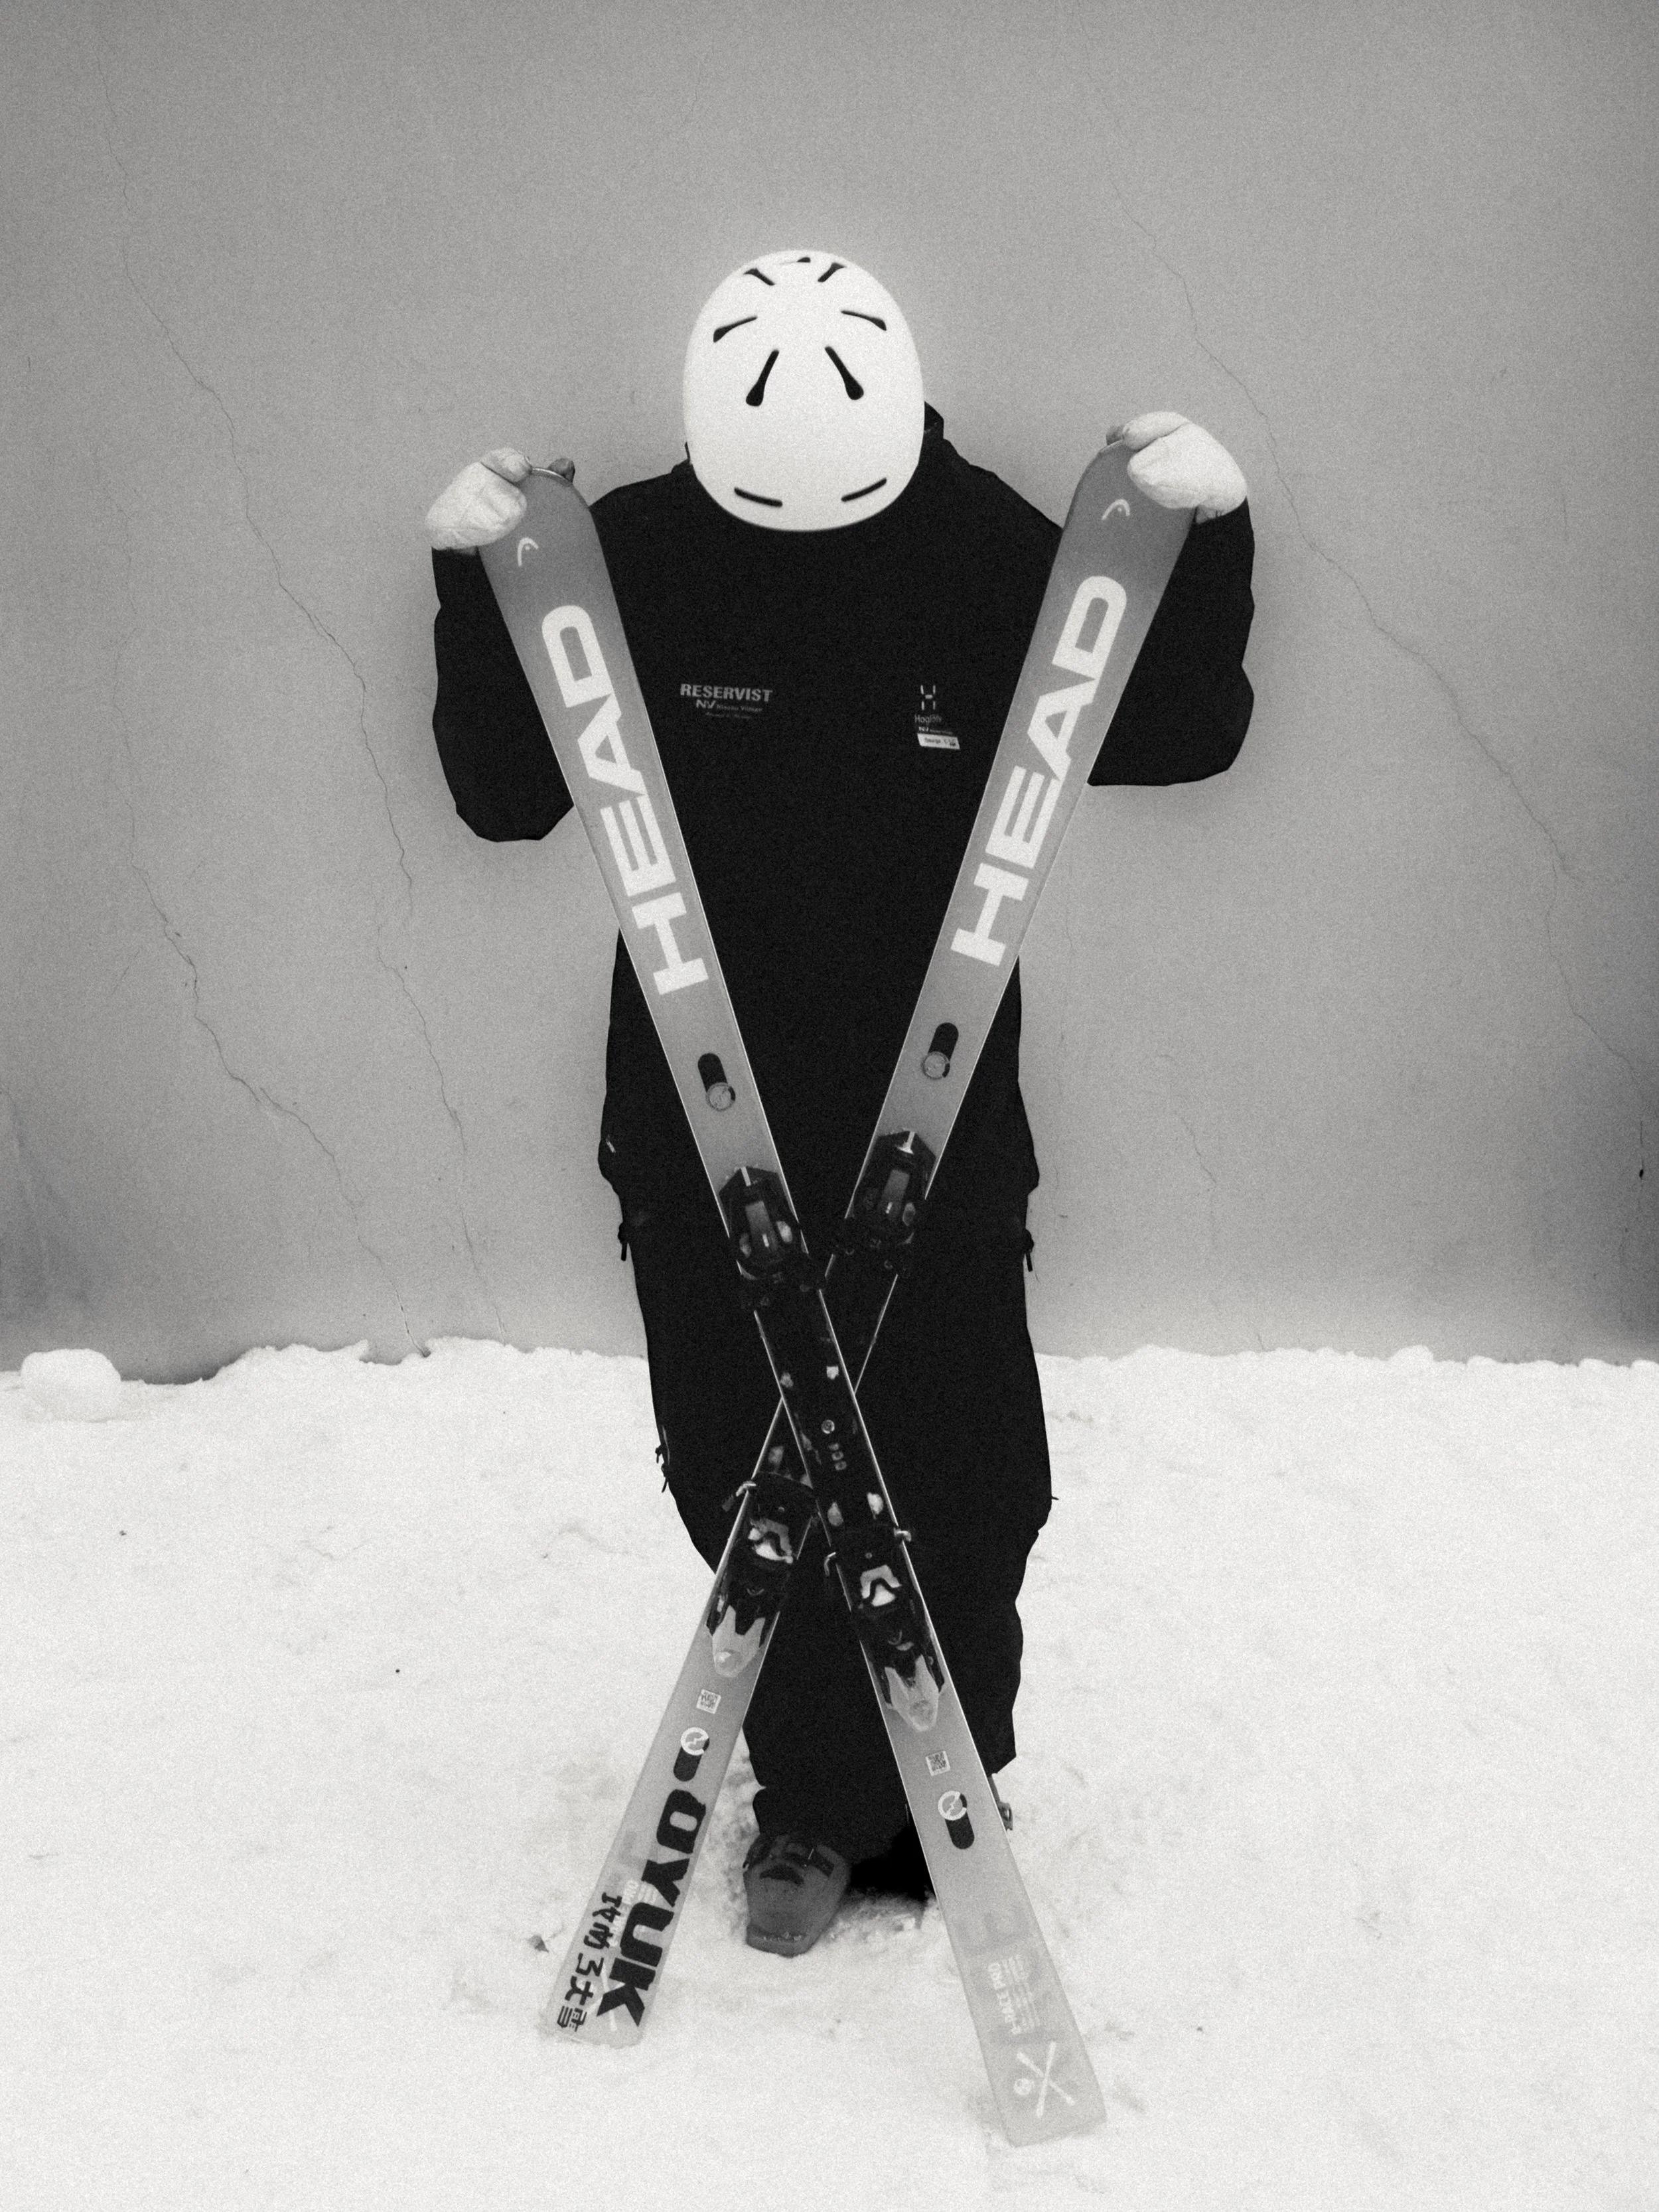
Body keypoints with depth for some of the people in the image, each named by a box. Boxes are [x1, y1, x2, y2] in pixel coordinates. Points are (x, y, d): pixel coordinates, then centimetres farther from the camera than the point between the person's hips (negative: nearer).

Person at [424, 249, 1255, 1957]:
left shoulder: (987, 547, -7)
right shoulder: (631, 553, -7)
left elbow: (1167, 741, 1)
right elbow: (508, 797, -2)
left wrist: (1207, 542, -13)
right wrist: (474, 587, -14)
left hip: (936, 1109, 0)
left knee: (956, 1480, 5)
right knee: (746, 1473, 8)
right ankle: (814, 1798, 29)